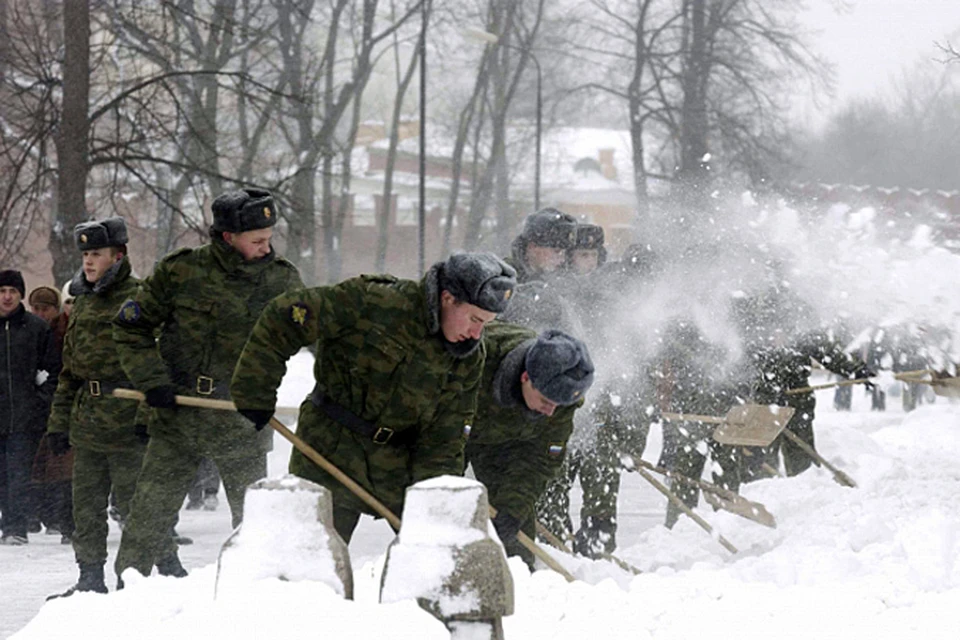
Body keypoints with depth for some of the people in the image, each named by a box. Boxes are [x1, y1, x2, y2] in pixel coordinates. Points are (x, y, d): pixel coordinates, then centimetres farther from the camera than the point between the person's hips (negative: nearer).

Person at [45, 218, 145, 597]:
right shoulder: (83, 302, 17)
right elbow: (69, 369, 21)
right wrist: (59, 421, 17)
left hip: (126, 422, -8)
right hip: (86, 422, 8)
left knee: (133, 502, -5)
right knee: (86, 504, 10)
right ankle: (90, 578, 18)